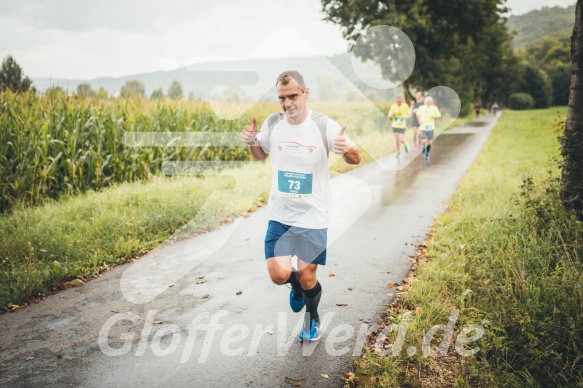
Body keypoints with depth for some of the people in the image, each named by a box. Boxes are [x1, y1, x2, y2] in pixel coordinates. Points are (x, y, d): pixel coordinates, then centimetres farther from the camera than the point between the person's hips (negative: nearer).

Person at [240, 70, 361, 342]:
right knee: (279, 275, -7)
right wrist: (251, 141, -9)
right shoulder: (272, 124, -4)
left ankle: (312, 317, 39)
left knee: (307, 279, 5)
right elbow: (261, 154, 15)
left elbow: (356, 159, -6)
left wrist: (346, 150, -31)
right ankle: (296, 285, 32)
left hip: (313, 217, -2)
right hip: (279, 216, 2)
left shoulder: (324, 125, -13)